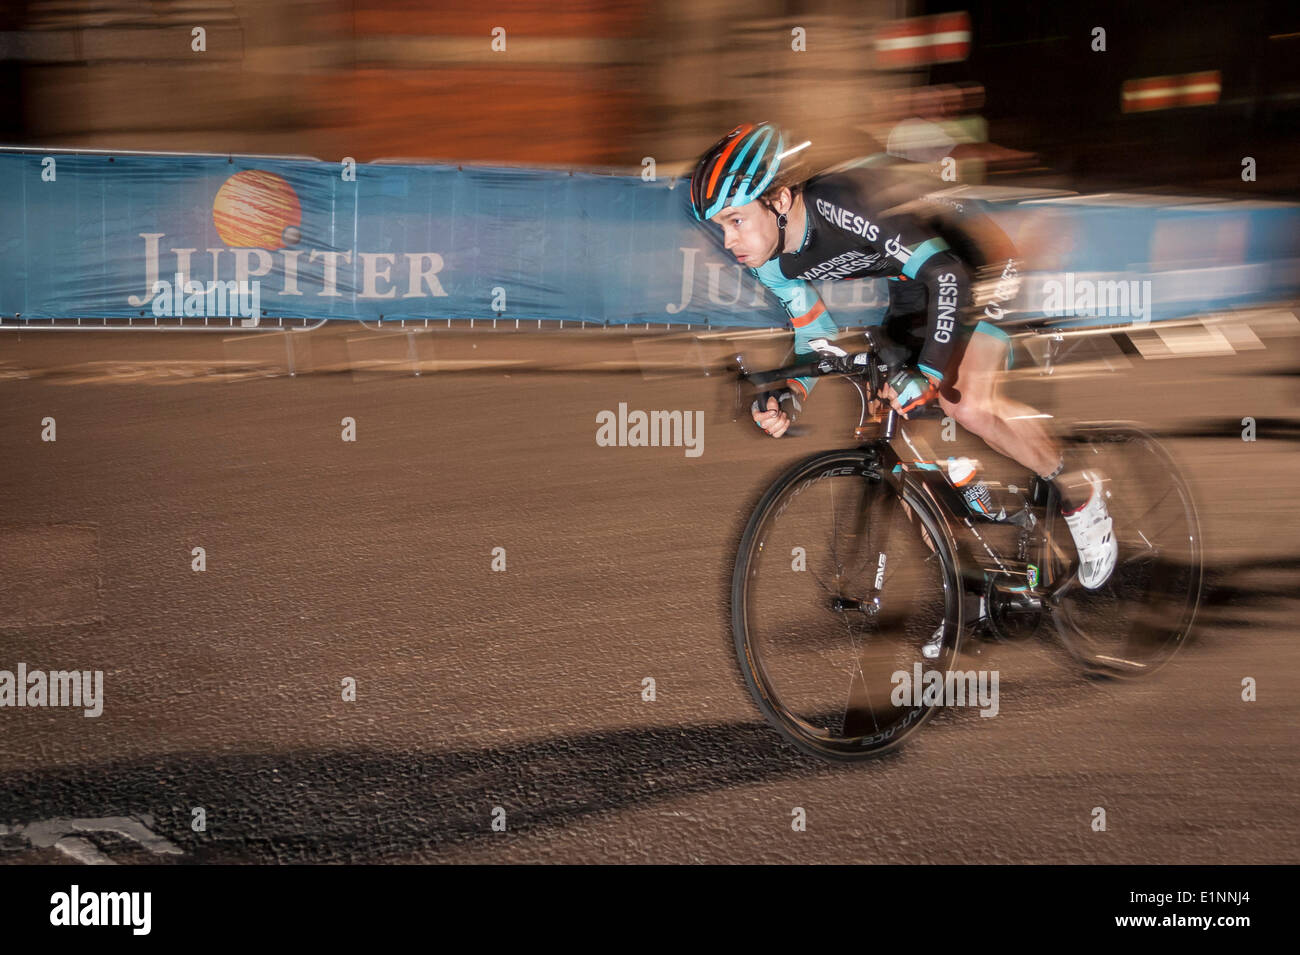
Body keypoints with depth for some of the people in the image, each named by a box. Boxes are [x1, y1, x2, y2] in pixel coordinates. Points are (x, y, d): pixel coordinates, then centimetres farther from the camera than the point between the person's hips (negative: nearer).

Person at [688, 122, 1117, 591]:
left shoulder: (844, 203, -37)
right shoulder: (772, 262, -12)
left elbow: (948, 276, -38)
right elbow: (815, 336, 1)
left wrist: (927, 373, -45)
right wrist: (790, 396, -19)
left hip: (971, 267, -8)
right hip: (912, 288, 8)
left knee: (971, 406, -25)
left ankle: (1079, 492, -5)